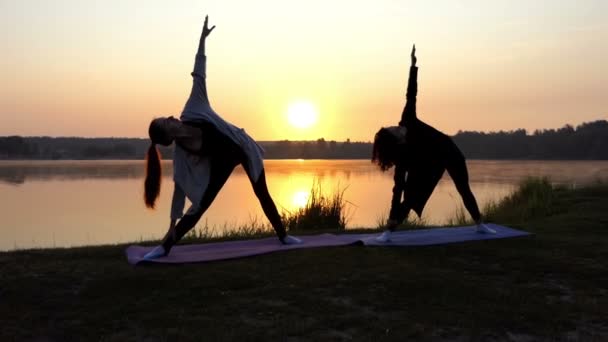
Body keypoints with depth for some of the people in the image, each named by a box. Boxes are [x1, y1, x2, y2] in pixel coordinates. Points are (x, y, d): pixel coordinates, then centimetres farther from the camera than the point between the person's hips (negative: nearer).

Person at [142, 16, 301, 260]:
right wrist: (173, 223, -21)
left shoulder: (191, 112, -24)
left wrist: (202, 39, -21)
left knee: (263, 195, 13)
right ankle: (165, 247, 8)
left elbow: (198, 76, -20)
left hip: (243, 148, 3)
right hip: (222, 161, -3)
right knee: (200, 205, -4)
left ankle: (283, 236, 28)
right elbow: (180, 189, -22)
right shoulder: (181, 155, -26)